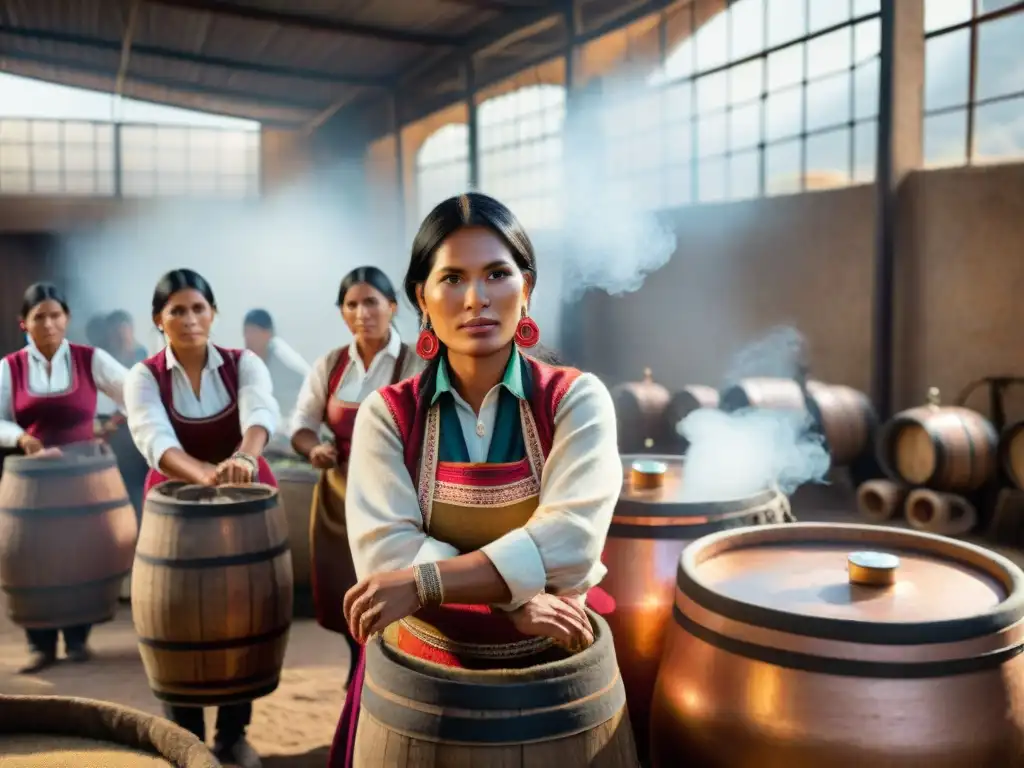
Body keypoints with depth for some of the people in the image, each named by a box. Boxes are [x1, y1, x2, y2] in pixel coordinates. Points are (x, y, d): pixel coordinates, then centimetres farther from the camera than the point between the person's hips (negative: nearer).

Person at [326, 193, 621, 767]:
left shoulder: (576, 400, -9)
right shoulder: (388, 414, -6)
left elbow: (570, 542, -22)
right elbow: (384, 552, -17)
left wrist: (423, 581, -27)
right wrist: (513, 595, -26)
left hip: (549, 671, 0)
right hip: (422, 670, 1)